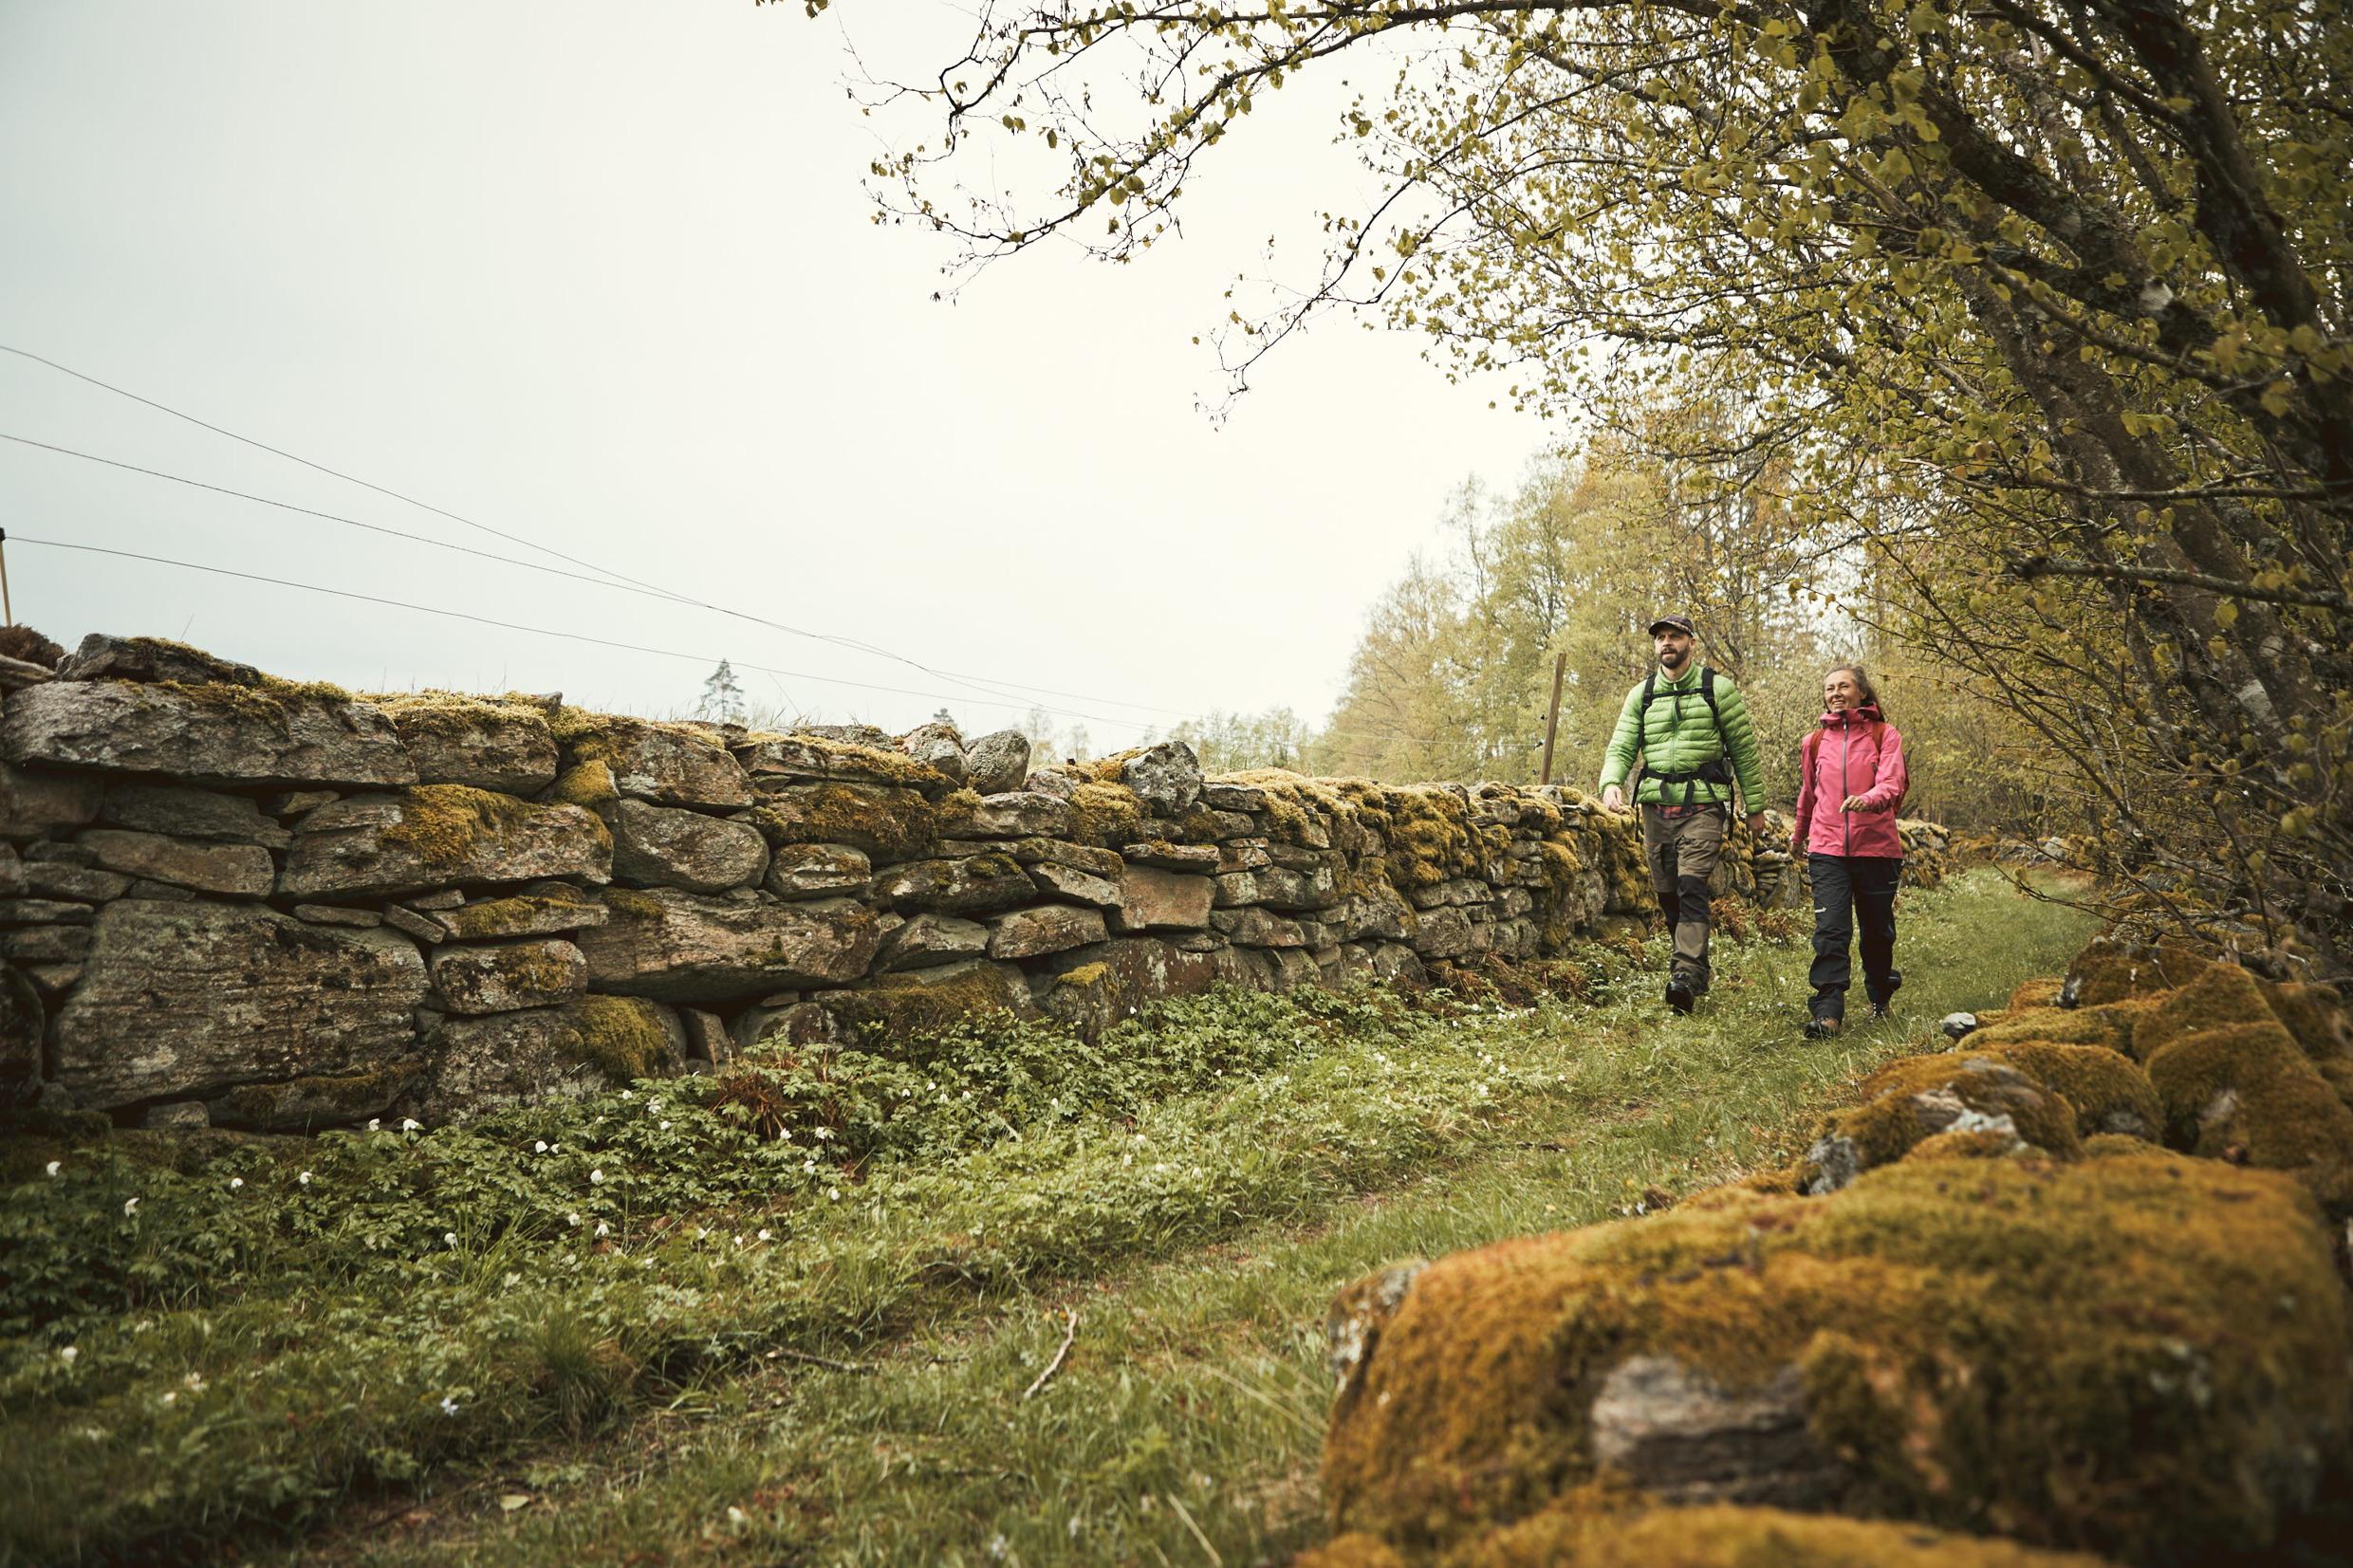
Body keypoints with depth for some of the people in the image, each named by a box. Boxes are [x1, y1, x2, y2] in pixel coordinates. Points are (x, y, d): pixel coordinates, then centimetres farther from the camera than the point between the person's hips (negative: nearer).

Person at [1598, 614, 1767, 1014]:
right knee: (1668, 894, 6)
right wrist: (1611, 783, -16)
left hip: (1702, 804, -4)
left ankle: (1686, 975, -23)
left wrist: (1755, 805, 7)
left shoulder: (1717, 689, 3)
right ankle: (1698, 971, 20)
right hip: (1656, 805, 4)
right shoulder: (1641, 695, 12)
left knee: (1691, 887, -17)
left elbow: (1744, 749, 6)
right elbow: (1621, 748, 5)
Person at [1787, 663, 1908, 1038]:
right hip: (1827, 849, 1)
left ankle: (1880, 999, 33)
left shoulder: (1885, 735, 2)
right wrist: (1798, 836, 37)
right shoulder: (1815, 741, 11)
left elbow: (1892, 783, -13)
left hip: (1876, 848, -1)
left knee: (1877, 930, 11)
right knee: (1830, 931, -11)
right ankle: (1827, 1013, -15)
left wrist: (1866, 800, -35)